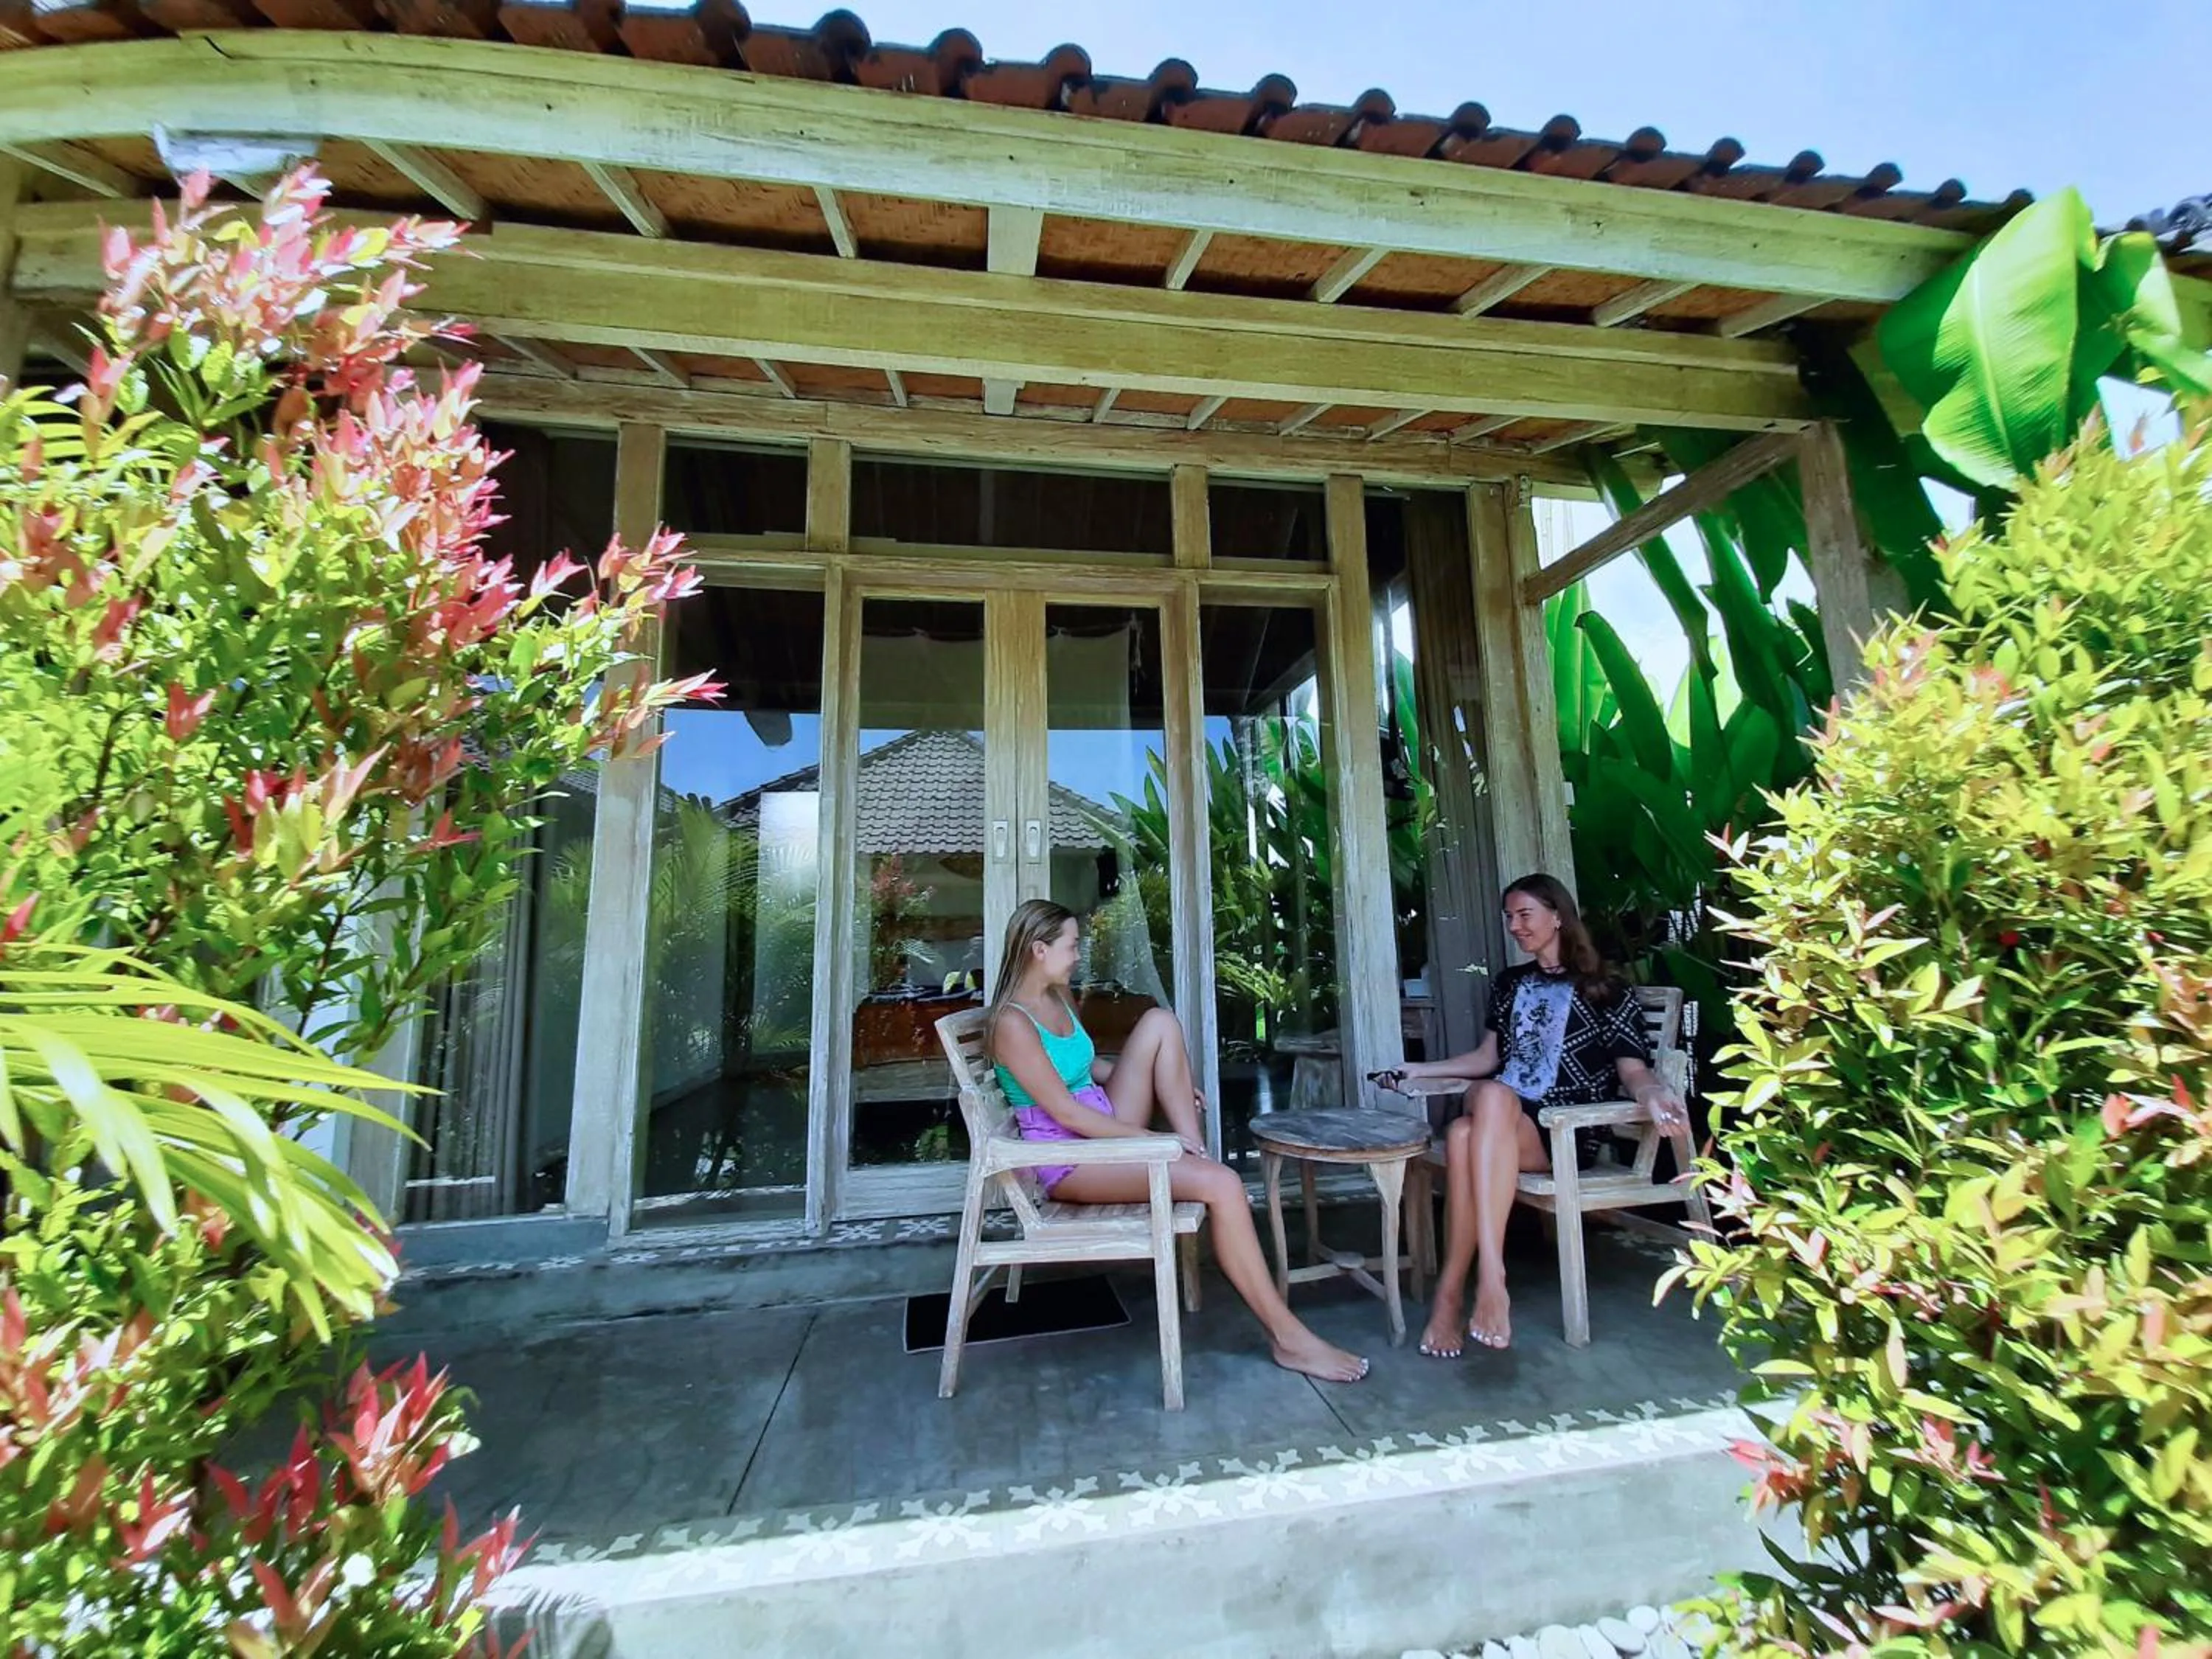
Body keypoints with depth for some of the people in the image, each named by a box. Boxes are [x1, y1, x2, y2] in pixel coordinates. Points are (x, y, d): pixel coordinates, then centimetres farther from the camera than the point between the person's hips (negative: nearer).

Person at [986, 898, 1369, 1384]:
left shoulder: (1058, 1000, 8)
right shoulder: (1012, 1023, -20)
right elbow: (1066, 1112, -22)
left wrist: (1167, 1080, 10)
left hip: (1103, 1132, 9)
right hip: (1069, 1159, -9)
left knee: (1160, 1023, -3)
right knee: (1222, 1184, -22)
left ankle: (1195, 1150, -5)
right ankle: (1288, 1337, -8)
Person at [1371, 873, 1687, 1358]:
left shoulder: (1603, 989, 8)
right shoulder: (1510, 983, 23)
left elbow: (1632, 1070, 0)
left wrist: (1653, 1094, -24)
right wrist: (1419, 1069, 19)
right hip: (1501, 1118, 4)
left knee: (1467, 1135, -37)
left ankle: (1451, 1293, -37)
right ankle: (1490, 1280, -36)